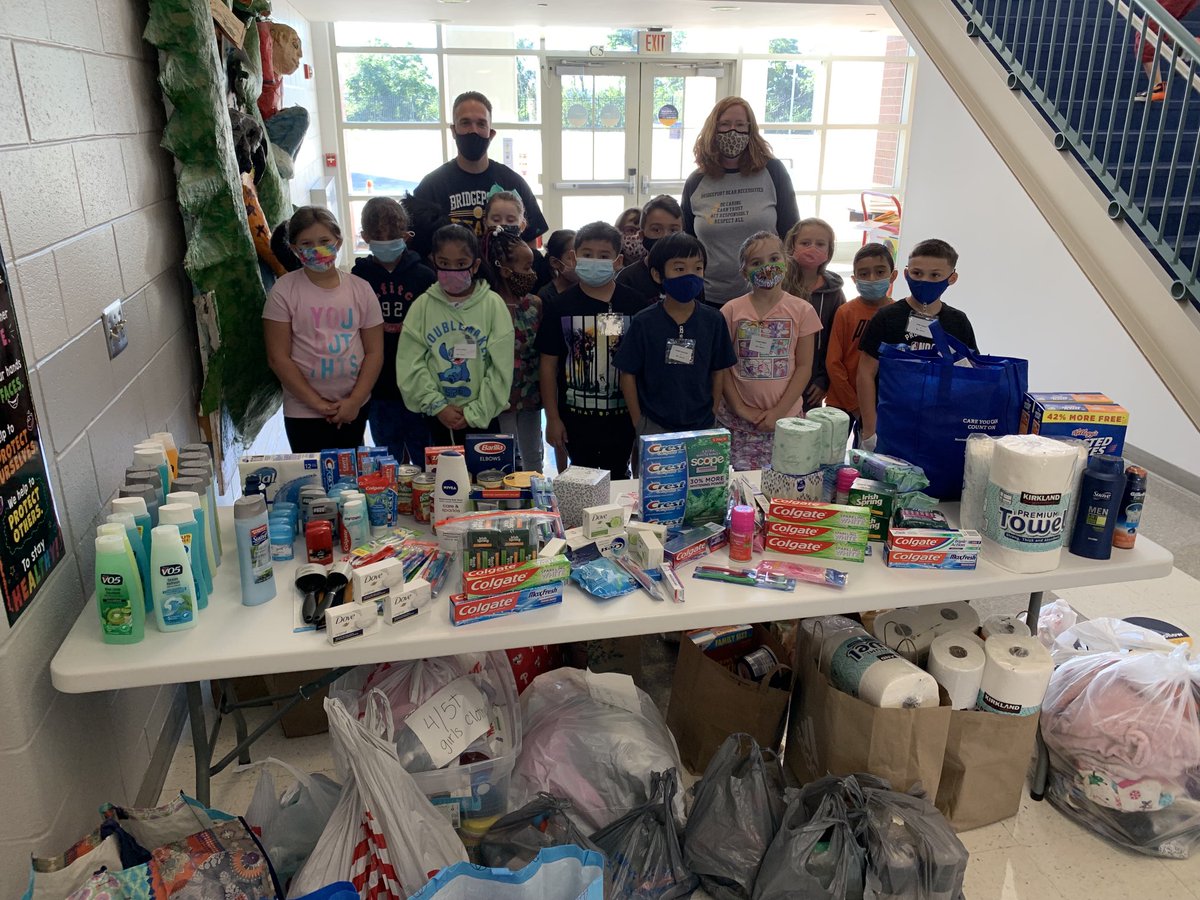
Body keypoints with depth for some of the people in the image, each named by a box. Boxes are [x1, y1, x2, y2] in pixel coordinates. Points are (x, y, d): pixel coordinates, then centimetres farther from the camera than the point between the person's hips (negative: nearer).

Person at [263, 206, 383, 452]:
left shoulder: (360, 289, 1)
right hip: (303, 412, -3)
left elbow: (374, 351, 1)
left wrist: (355, 400, -9)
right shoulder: (284, 291, -6)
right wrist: (316, 402, -11)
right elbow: (278, 358, -8)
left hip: (354, 408, 3)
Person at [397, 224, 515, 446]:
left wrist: (475, 413, -10)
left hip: (482, 420, -1)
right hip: (436, 419, 2)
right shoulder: (422, 306, 0)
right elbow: (410, 364, -3)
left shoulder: (493, 305, -5)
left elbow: (501, 368, -7)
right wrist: (437, 405, -11)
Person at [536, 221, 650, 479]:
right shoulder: (559, 307, -4)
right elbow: (549, 365, -1)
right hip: (576, 415, 0)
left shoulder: (635, 305, -4)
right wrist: (552, 418, -3)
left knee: (618, 478, 16)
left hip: (622, 415, 0)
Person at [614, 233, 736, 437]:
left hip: (701, 426, 2)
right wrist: (638, 423, -4)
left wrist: (712, 415, 2)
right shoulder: (644, 322, -8)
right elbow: (628, 374, -3)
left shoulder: (713, 321, -2)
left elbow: (718, 371, 5)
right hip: (653, 427, -2)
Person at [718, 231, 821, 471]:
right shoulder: (732, 311, 1)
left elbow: (804, 367, -1)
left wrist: (779, 412, -9)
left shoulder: (802, 311, 1)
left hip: (787, 416, 0)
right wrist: (740, 408, -7)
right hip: (740, 420, 0)